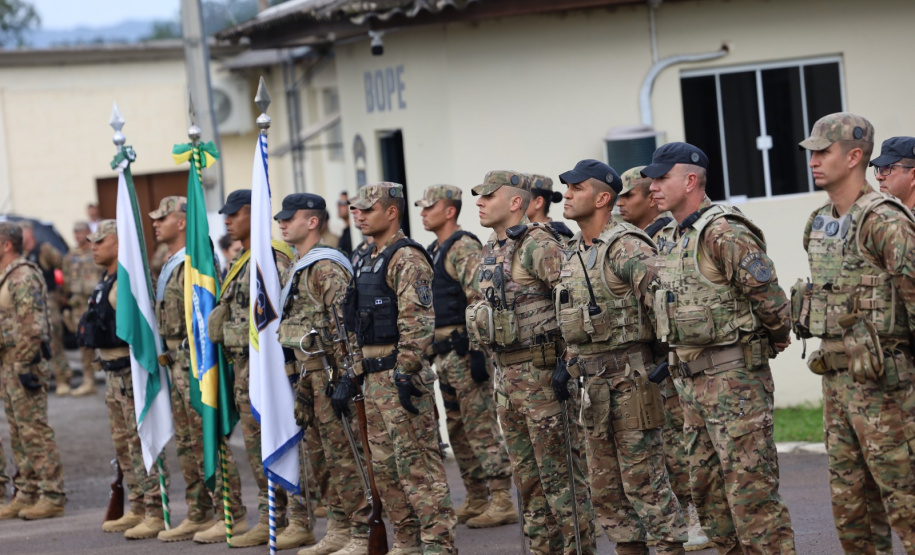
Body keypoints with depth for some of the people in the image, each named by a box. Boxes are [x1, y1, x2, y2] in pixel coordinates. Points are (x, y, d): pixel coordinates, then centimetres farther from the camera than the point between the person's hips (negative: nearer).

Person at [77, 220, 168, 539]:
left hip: (131, 371, -11)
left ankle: (156, 515, -8)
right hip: (112, 372, 11)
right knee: (123, 444, 14)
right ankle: (137, 510, 21)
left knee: (142, 443, -9)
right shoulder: (107, 282, 17)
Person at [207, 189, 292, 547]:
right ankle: (271, 519, 16)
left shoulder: (271, 259, -14)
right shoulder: (240, 261, 17)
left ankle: (272, 522, -3)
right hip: (242, 363, 10)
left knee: (265, 442, -7)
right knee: (255, 443, 11)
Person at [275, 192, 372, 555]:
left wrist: (341, 377, -24)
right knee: (323, 453, 13)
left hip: (327, 371, -10)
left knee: (344, 454, -8)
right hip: (307, 372, 10)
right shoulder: (297, 268, 18)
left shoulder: (326, 268, -14)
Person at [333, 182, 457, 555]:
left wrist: (406, 374, -25)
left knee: (418, 464, -10)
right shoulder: (370, 262, 19)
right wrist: (352, 377, 20)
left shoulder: (406, 258, -12)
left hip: (400, 375, -10)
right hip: (375, 378, 10)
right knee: (385, 467, 12)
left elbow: (417, 321, -21)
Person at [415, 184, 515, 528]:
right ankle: (476, 500, 19)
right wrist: (430, 351, 21)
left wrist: (477, 351, -24)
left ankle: (501, 503, -7)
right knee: (457, 428, 12)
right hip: (442, 353, 10)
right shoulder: (433, 252, 18)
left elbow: (480, 301, -19)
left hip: (464, 349, -10)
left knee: (481, 426, -9)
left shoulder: (464, 248, -12)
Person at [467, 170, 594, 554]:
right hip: (505, 374, 9)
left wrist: (569, 360, -22)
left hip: (540, 372, -9)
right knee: (527, 474, 14)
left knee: (559, 472, -5)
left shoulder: (538, 246, -14)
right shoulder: (492, 250, 14)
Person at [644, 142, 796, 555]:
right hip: (691, 379, 10)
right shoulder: (668, 240, 13)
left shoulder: (723, 233, -17)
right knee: (707, 488, 13)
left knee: (751, 490, -8)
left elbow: (768, 293, -19)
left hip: (734, 377, -10)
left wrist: (776, 339, -4)